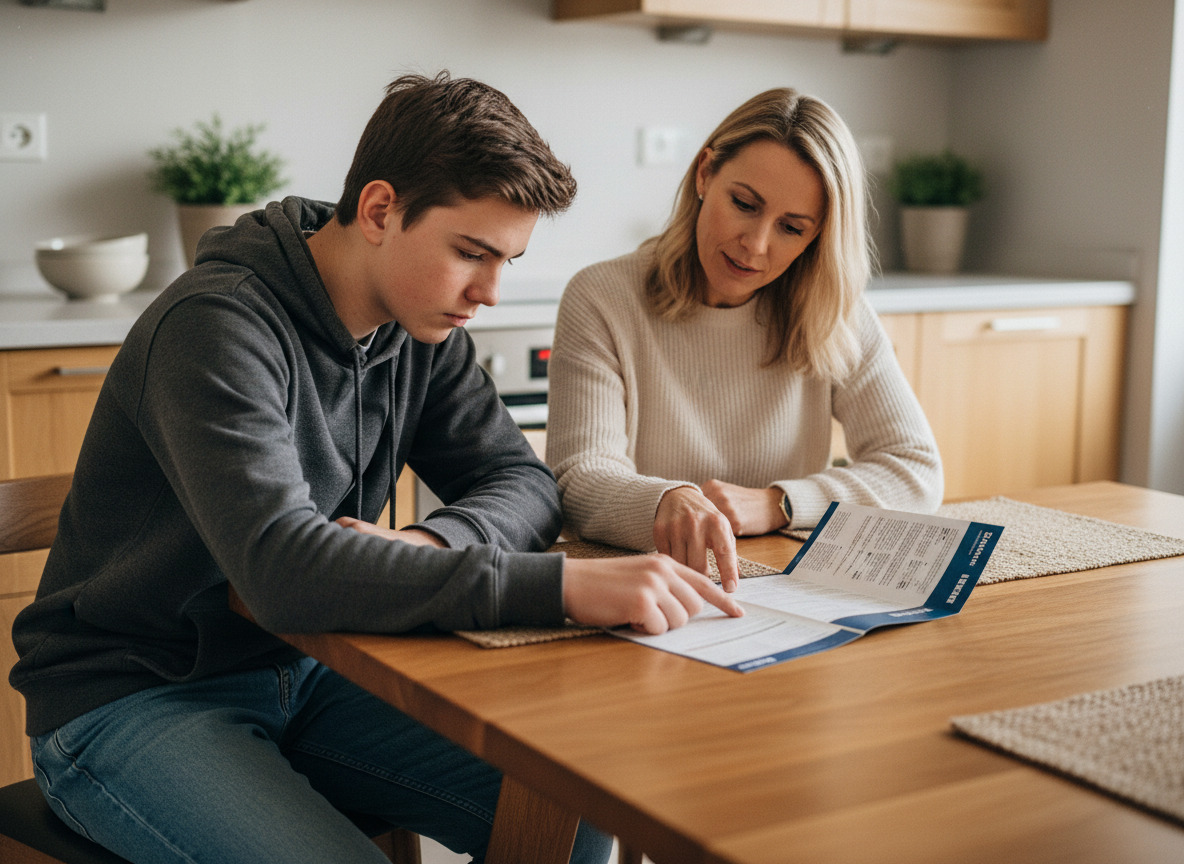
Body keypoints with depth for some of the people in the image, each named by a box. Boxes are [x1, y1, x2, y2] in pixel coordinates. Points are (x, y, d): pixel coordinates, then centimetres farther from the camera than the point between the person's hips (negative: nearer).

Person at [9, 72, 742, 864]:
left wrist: (428, 543, -24)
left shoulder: (420, 324, -1)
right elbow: (284, 567, -38)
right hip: (128, 700, -6)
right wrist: (564, 585, -43)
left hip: (295, 672, 7)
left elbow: (524, 481, 0)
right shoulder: (217, 325, -25)